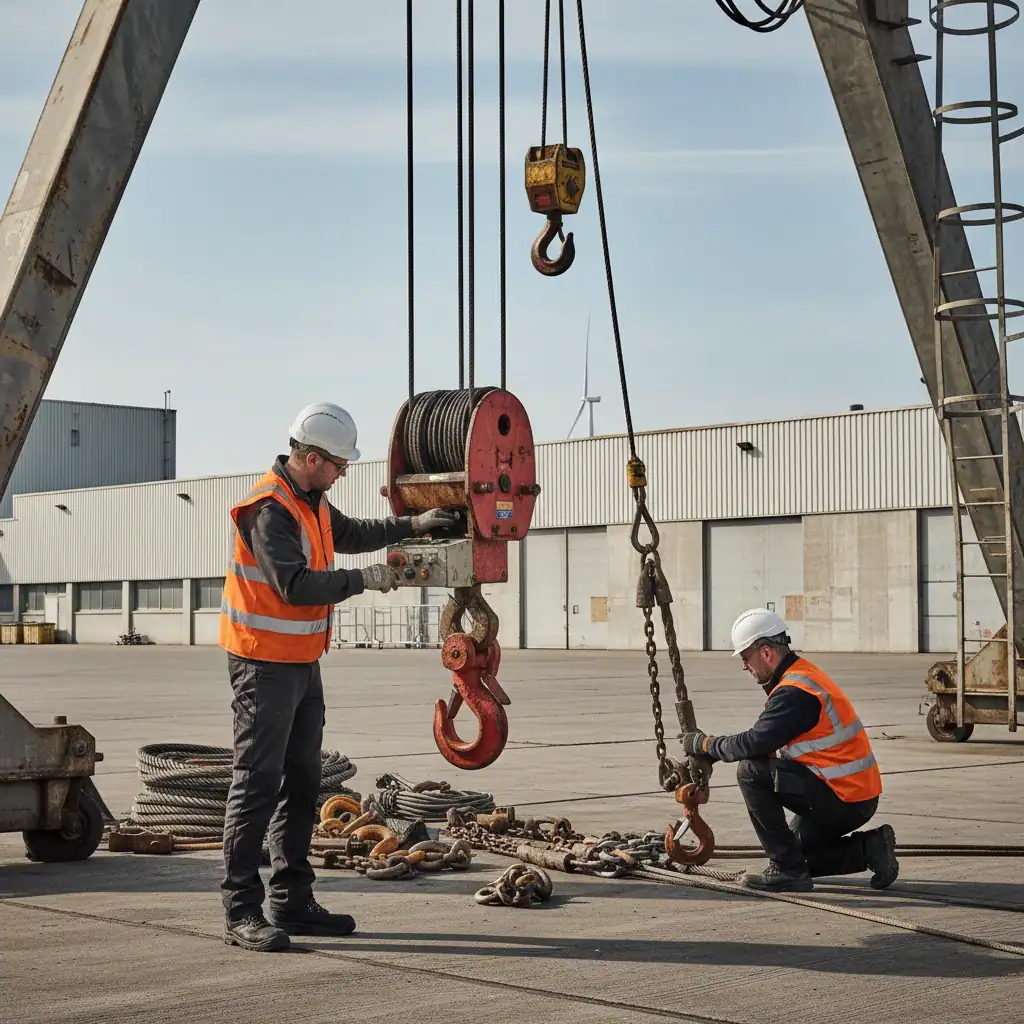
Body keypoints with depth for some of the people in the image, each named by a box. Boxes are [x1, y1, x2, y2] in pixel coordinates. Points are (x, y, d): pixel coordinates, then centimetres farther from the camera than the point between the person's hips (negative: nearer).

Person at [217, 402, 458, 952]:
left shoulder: (312, 501, 12)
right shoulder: (270, 509, -20)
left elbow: (351, 534, 31)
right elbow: (295, 586, -27)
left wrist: (412, 525, 24)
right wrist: (364, 579, -20)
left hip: (303, 661, 10)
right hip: (265, 664, -10)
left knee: (301, 781, 13)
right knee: (258, 783, -8)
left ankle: (292, 900, 20)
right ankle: (242, 911, -5)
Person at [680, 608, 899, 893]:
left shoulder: (795, 692, -20)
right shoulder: (801, 675, 13)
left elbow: (755, 743, -28)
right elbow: (762, 739, 16)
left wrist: (704, 744, -12)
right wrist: (708, 753, 7)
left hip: (843, 799, -10)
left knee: (750, 772, -15)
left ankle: (788, 870, -10)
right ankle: (868, 848, 13)